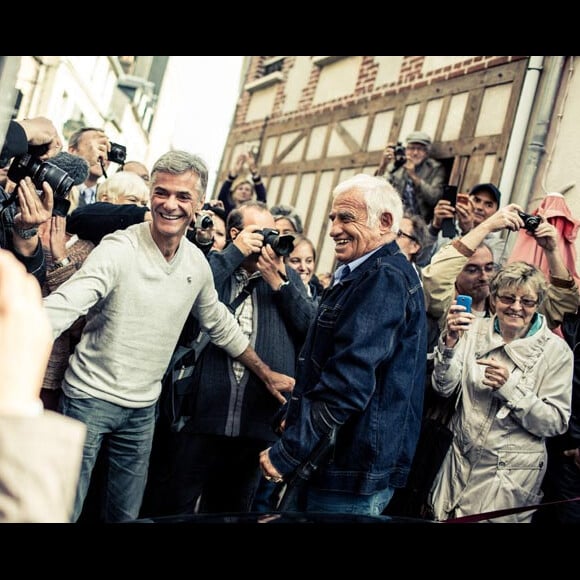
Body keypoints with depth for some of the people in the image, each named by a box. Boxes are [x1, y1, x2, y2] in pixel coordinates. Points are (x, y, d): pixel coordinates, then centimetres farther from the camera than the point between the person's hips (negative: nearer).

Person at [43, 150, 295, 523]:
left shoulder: (197, 264, 1)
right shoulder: (118, 249, -17)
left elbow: (220, 325, 16)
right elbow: (62, 307, -28)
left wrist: (267, 374, 20)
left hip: (143, 407, 5)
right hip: (91, 395, -5)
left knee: (126, 515, 14)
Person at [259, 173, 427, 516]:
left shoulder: (383, 279, -18)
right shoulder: (363, 276, 16)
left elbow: (348, 381, -25)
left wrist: (287, 453, -20)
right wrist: (296, 421, 17)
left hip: (352, 476, -10)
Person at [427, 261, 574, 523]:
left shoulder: (556, 350, -8)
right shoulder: (475, 330, 0)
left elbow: (556, 423, -12)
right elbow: (444, 388, -6)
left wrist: (509, 388, -25)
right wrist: (450, 342, -23)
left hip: (511, 471, -3)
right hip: (459, 459, 3)